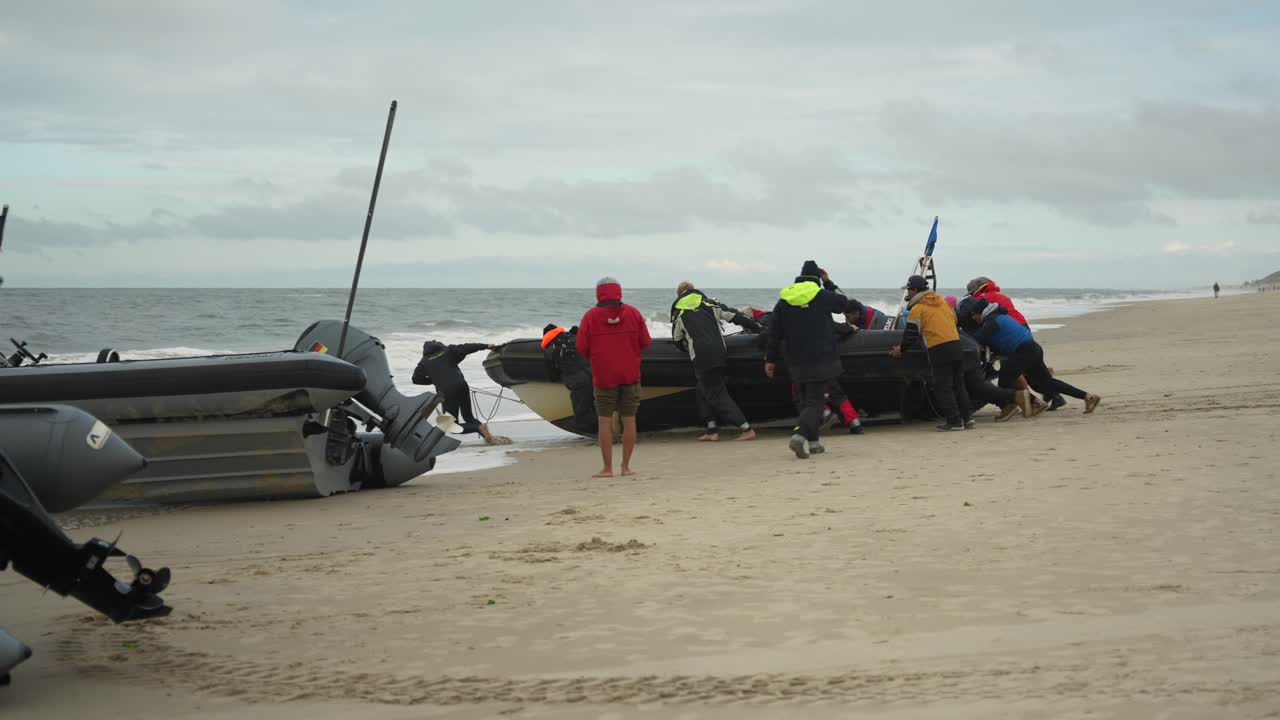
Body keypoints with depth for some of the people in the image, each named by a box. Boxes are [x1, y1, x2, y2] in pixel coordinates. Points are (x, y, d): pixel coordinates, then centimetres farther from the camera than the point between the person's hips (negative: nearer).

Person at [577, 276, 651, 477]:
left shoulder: (590, 317, -5)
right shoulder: (633, 314, 1)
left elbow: (582, 348, -4)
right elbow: (645, 342, 3)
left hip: (603, 376, -2)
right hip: (630, 375, 2)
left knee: (605, 421, 2)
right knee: (629, 420, 8)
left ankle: (607, 468, 0)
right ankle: (626, 466, 10)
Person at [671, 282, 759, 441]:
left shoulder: (678, 313, 6)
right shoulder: (709, 303, 13)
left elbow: (677, 340, 15)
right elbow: (734, 316, 12)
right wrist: (756, 326, 21)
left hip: (701, 358, -5)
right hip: (719, 352, 5)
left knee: (717, 395, -2)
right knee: (703, 391, 19)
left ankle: (747, 429, -11)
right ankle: (712, 430, 10)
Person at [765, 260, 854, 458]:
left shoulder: (783, 301, 5)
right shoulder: (823, 296, -5)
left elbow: (774, 333, 5)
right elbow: (843, 303, 16)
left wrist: (771, 359, 10)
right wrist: (828, 284, 30)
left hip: (796, 363, 4)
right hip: (820, 360, -4)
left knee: (805, 400, 18)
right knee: (814, 401, -5)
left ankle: (814, 441, 20)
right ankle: (800, 435, -28)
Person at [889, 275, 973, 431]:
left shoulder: (917, 309, -3)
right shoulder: (943, 301, 17)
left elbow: (911, 334, -2)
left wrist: (901, 348, 14)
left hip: (939, 350, -7)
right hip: (956, 345, 7)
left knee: (943, 387, -1)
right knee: (958, 384, 15)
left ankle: (954, 421, -4)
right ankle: (967, 417, 13)